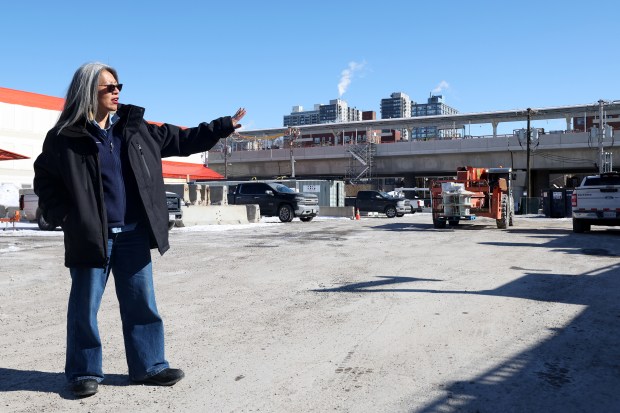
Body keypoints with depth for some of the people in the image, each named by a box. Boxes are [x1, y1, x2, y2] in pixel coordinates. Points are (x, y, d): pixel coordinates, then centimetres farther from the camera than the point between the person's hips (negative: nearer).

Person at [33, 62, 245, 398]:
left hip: (133, 233, 4)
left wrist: (225, 125, 11)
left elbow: (181, 140, 11)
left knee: (142, 303, 9)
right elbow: (45, 180, 4)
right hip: (91, 235, -4)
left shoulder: (134, 127, 8)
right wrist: (64, 218, -8)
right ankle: (84, 372, 24)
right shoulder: (65, 137, -4)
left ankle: (148, 366, 22)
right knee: (85, 307, 7)